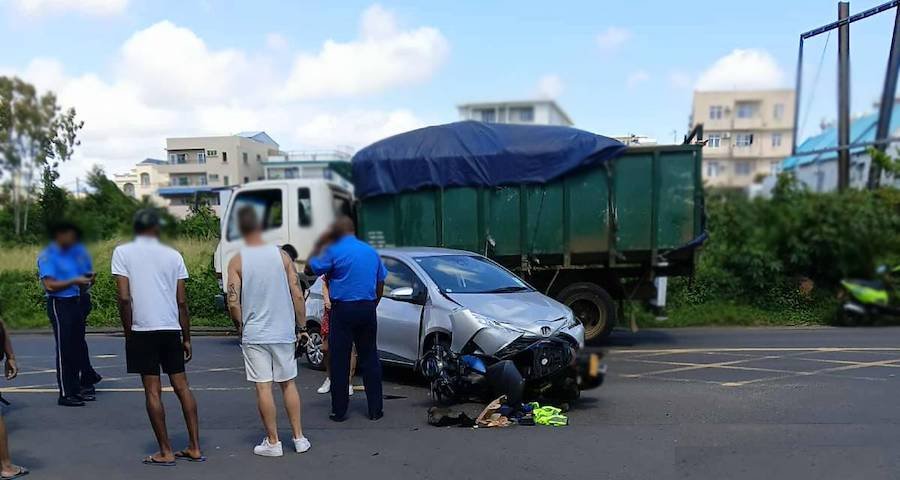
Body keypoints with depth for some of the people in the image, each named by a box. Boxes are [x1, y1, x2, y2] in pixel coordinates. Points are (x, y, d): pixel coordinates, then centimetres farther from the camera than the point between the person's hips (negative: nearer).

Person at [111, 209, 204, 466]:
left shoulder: (123, 252, -1)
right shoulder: (173, 255, 6)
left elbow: (124, 298, -9)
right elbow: (181, 301, 5)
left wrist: (128, 333, 2)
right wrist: (186, 338, 11)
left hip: (142, 330, -3)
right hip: (171, 329, 3)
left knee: (153, 392, 5)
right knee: (182, 387, 11)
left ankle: (165, 452, 10)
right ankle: (194, 448, 15)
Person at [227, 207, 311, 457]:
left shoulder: (237, 261, -6)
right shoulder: (282, 255, -2)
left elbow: (233, 302, -10)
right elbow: (297, 295, -3)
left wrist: (241, 326, 6)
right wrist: (302, 327, 5)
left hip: (253, 334, -2)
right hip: (283, 333, 2)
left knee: (263, 387, 4)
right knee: (288, 383, 13)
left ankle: (273, 442, 12)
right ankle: (299, 437, 18)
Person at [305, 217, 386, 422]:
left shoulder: (335, 251, -8)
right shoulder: (371, 251, 9)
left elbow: (309, 269, 1)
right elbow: (380, 283, 14)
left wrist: (318, 244, 8)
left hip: (343, 310, -4)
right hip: (367, 309, 5)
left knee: (339, 361, 3)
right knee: (370, 359, 10)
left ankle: (339, 411, 8)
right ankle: (375, 409, 13)